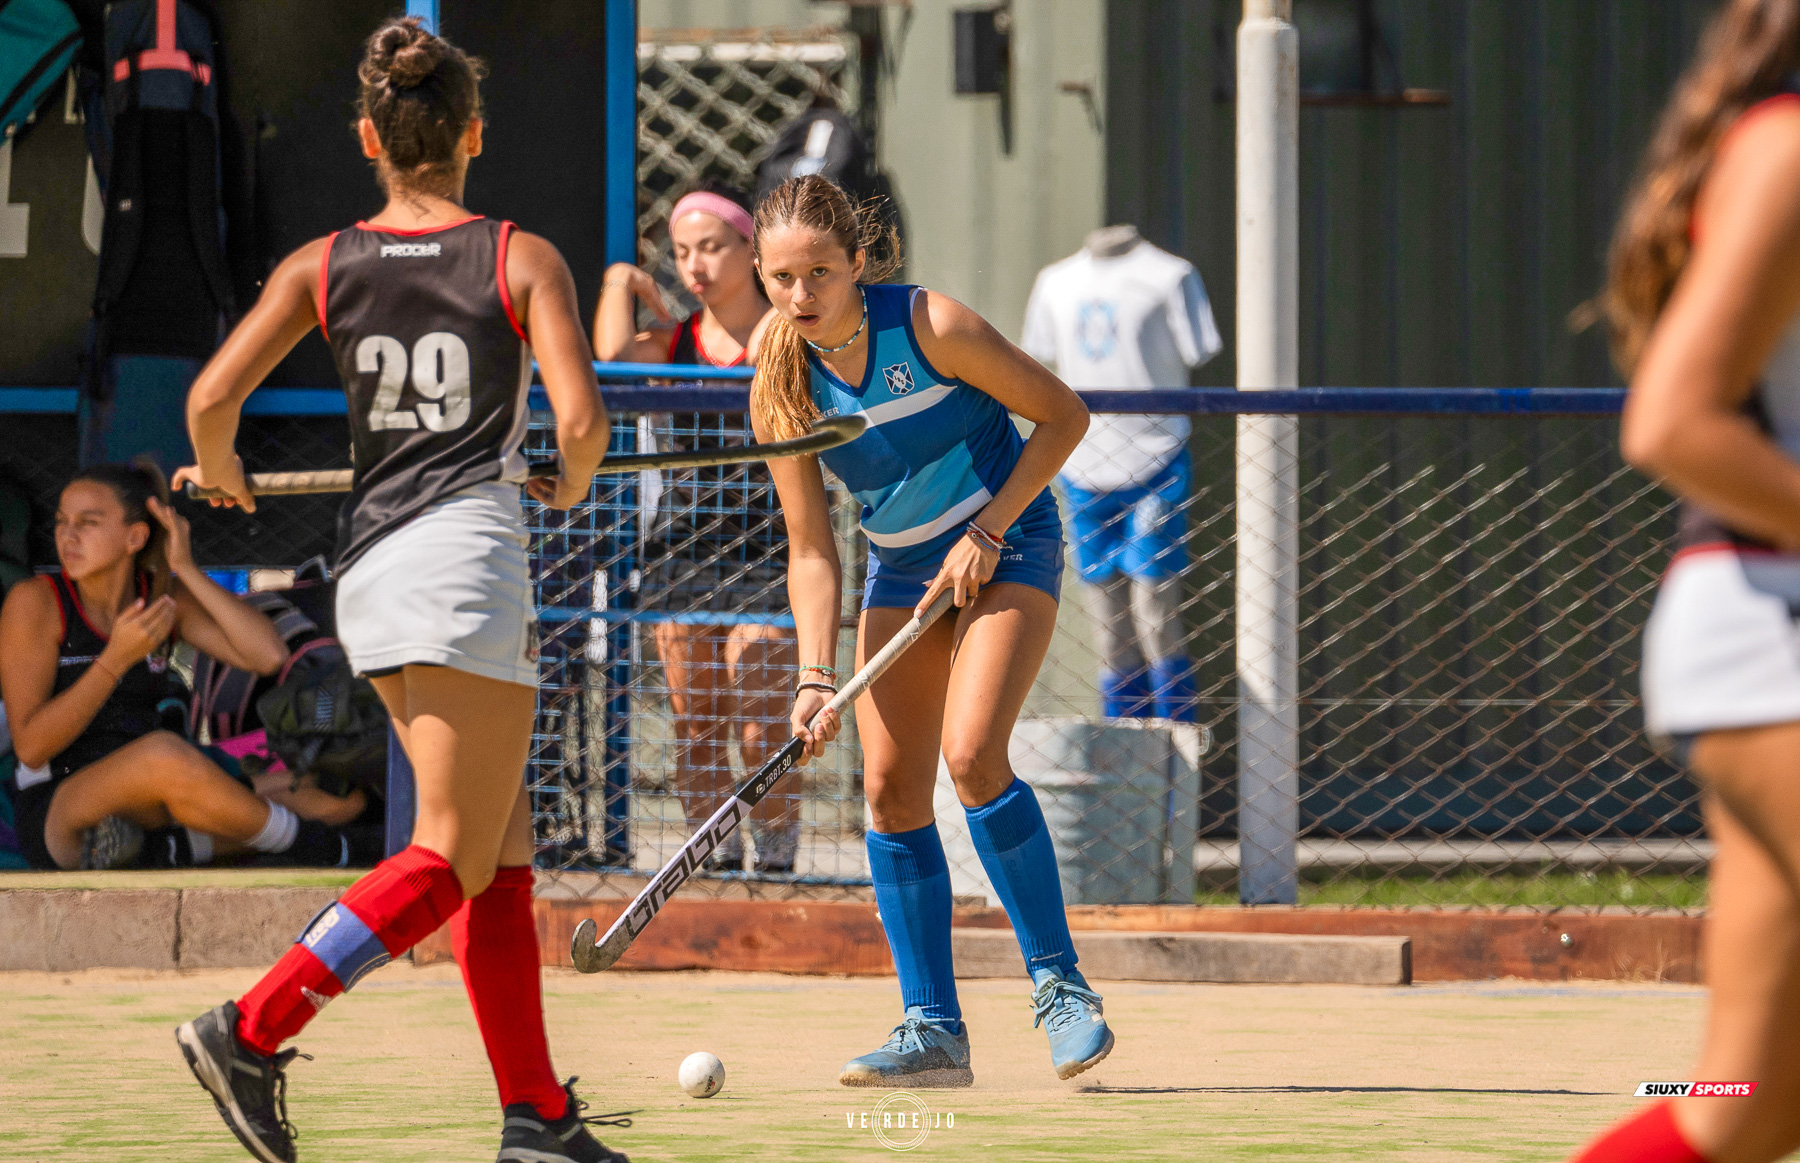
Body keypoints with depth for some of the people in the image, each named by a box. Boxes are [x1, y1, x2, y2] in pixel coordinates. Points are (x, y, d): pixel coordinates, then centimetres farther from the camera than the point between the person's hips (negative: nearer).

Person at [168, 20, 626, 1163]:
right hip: (468, 555, -6)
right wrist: (569, 489, 12)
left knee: (503, 854, 11)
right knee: (449, 862, -5)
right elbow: (583, 420, -10)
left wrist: (221, 471, 18)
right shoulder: (522, 258, 0)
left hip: (369, 569, 6)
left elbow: (211, 400, -3)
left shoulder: (321, 266, 7)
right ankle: (254, 1029, -19)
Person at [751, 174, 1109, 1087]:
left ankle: (1060, 985, -14)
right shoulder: (782, 389, -9)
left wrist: (987, 532, -17)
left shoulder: (928, 328, -22)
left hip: (1007, 546, -5)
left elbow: (1063, 416, -12)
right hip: (901, 570, 5)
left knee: (971, 752, -24)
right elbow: (811, 555, -5)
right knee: (890, 786, -5)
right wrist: (816, 677, -17)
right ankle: (933, 1032, 2)